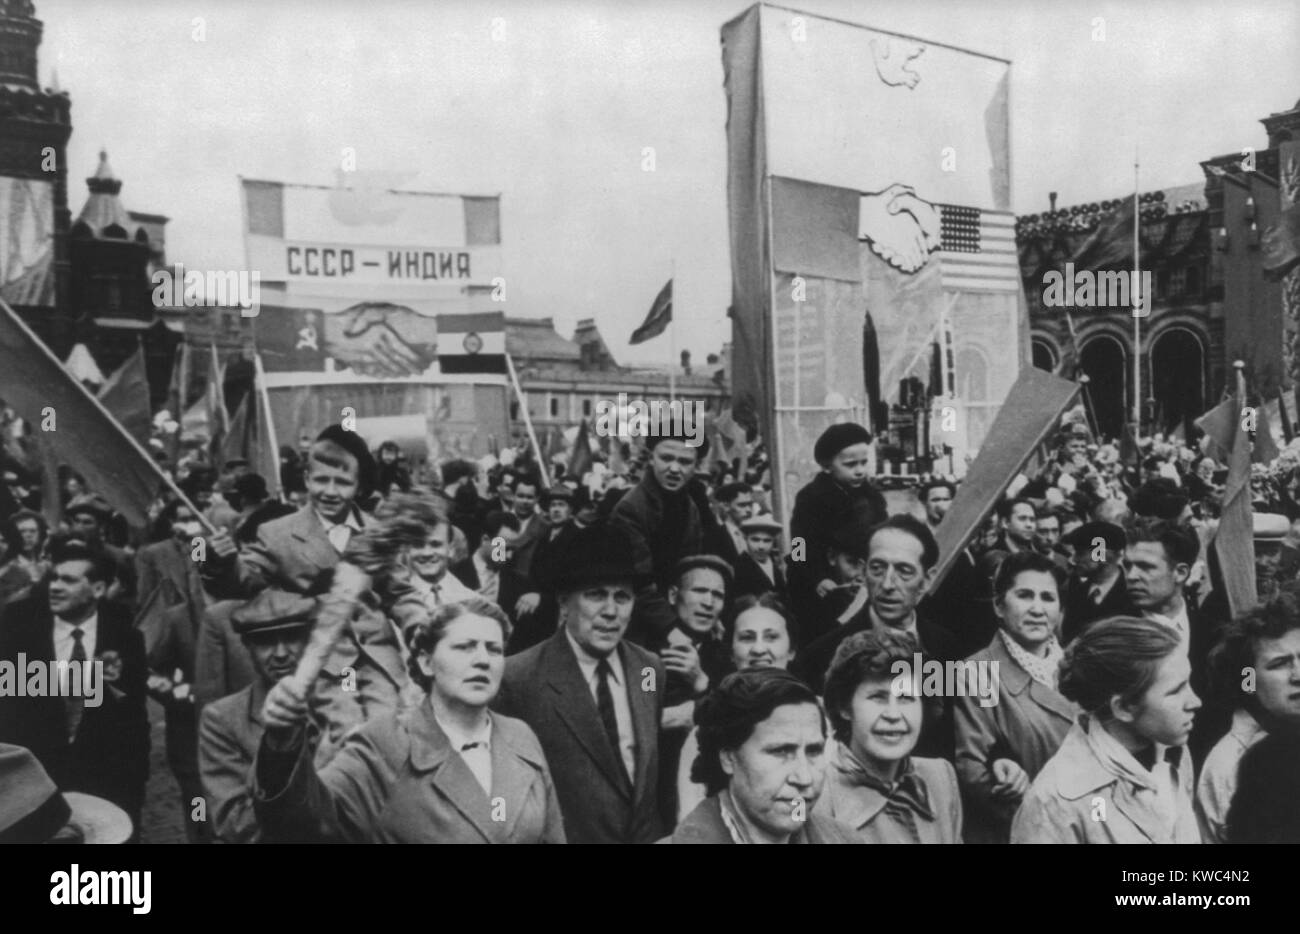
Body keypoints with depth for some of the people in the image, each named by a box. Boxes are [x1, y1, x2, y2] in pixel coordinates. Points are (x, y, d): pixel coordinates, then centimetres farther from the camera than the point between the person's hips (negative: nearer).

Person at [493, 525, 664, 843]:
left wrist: (665, 834, 2)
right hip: (566, 836, -4)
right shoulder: (519, 678, -19)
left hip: (648, 835, 4)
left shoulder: (650, 668, -3)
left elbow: (656, 766, 6)